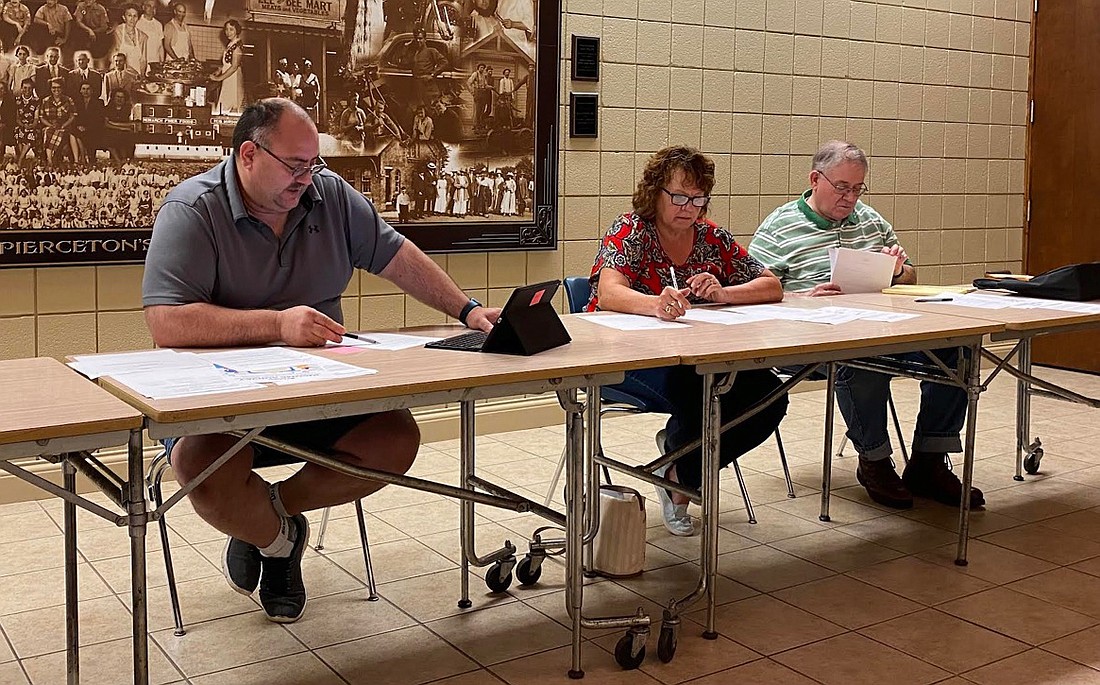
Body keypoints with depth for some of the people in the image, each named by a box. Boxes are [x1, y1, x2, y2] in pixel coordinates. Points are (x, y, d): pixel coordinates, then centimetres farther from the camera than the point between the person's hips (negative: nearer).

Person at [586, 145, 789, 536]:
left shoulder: (712, 237, 9)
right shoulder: (630, 231, -6)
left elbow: (772, 287, 7)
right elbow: (608, 294, -25)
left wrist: (723, 293, -14)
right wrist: (656, 304, -47)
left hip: (697, 357, 6)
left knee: (769, 396, -19)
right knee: (701, 396, -36)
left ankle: (683, 475, 3)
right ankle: (683, 479, -4)